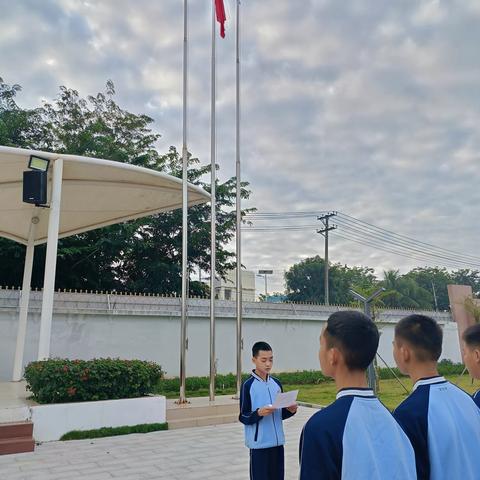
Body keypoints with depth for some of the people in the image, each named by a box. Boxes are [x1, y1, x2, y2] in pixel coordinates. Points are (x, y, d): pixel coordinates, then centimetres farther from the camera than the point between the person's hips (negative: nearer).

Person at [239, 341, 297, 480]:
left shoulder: (277, 384, 6)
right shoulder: (248, 385, -10)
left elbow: (281, 414, 13)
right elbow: (243, 417, -8)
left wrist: (290, 410, -7)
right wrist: (259, 413, -25)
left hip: (277, 442, 5)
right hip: (259, 444, -5)